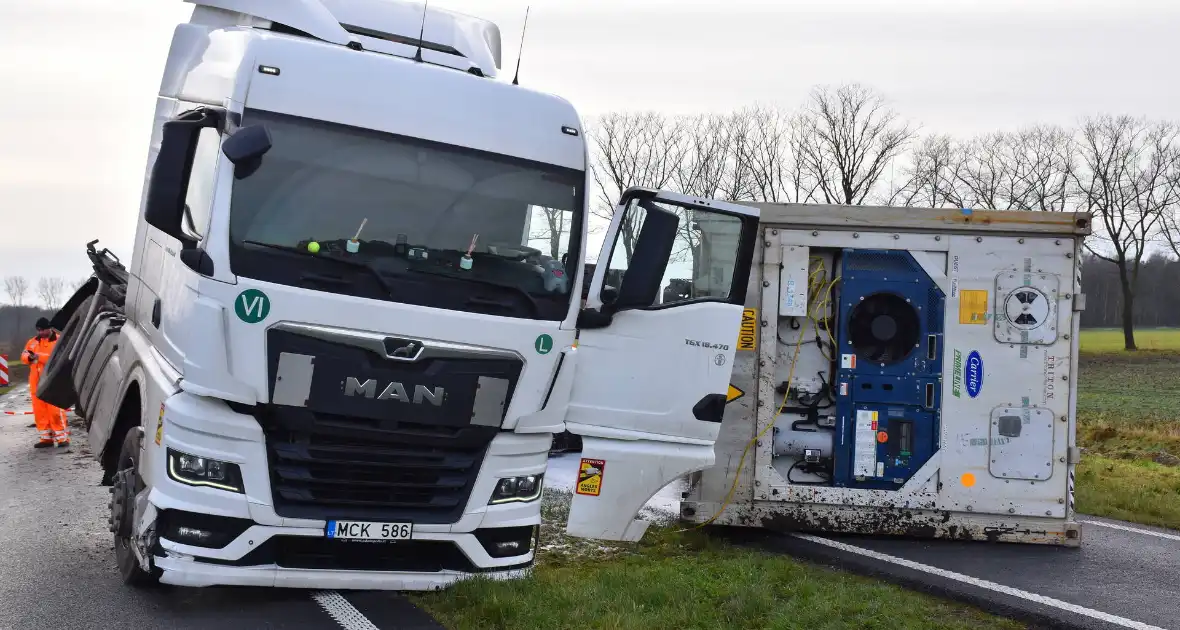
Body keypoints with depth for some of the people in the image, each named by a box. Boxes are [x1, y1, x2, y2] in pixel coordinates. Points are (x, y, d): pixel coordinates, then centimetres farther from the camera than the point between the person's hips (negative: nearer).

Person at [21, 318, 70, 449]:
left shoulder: (59, 341, -3)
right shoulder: (33, 342, 14)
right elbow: (23, 356, 9)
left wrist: (40, 356, -23)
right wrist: (29, 357, -15)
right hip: (37, 383, 6)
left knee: (55, 410, -10)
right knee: (39, 411, 7)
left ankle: (62, 438, -4)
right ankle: (46, 438, 15)